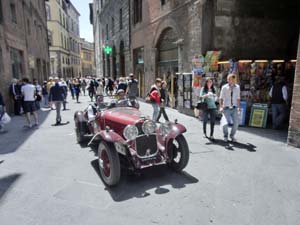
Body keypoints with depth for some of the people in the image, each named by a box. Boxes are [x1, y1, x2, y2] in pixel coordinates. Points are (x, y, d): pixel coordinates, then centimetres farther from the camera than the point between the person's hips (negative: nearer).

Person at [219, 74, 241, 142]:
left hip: (234, 108, 3)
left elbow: (238, 98, 10)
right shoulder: (224, 87, -4)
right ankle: (225, 136, 22)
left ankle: (232, 136, 22)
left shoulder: (237, 87, 4)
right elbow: (221, 98, -4)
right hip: (226, 108, -2)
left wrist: (239, 107, 3)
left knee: (236, 122, -2)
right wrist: (221, 107, -14)